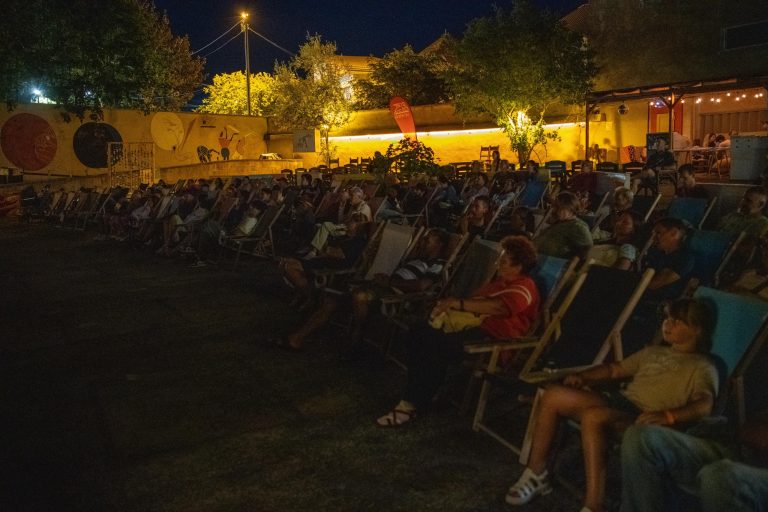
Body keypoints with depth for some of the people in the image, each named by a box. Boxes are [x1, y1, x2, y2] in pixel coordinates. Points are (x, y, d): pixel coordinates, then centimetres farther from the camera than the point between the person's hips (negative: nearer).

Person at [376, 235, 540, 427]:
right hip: (477, 325, 10)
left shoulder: (523, 288, -9)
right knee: (420, 335, -6)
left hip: (494, 339, -10)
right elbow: (475, 298, 24)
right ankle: (417, 393, -6)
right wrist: (449, 304, 2)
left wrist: (458, 303, -32)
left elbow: (498, 307, -28)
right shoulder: (501, 281, 22)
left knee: (438, 345, -28)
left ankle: (411, 405, -20)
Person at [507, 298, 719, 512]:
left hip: (643, 419, -8)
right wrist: (583, 376, 12)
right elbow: (615, 369, 31)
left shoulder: (702, 367, 4)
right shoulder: (653, 352, 27)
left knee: (593, 416, -38)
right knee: (554, 395, -11)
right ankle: (536, 473, -1)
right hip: (618, 401, 8)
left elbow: (705, 405, -15)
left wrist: (667, 415, -34)